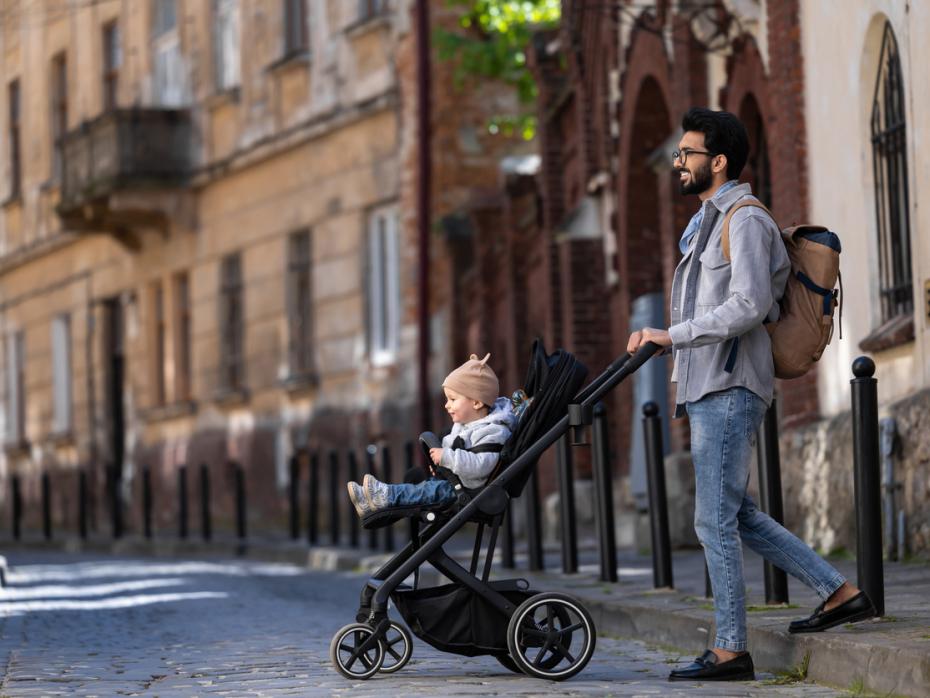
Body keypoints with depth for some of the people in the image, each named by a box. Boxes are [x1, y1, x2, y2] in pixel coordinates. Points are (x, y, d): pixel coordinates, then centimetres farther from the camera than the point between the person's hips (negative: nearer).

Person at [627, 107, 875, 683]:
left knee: (716, 521, -8)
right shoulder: (710, 221, 21)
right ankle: (841, 593, 16)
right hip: (710, 387, 10)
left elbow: (750, 305, -23)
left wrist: (673, 335, -23)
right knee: (737, 515, 12)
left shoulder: (745, 220, -11)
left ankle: (731, 651, -3)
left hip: (730, 390, -10)